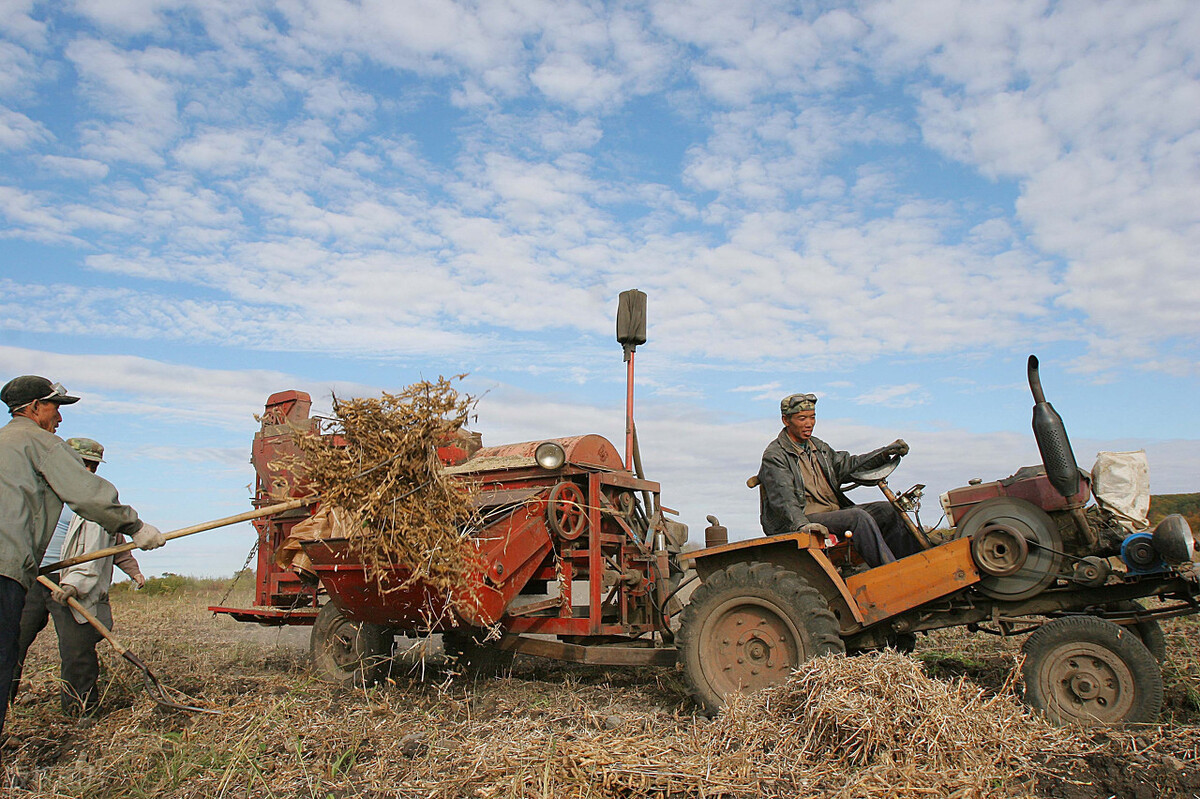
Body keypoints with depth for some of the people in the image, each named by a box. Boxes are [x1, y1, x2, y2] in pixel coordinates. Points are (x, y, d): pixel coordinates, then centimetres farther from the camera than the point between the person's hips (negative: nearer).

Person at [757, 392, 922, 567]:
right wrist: (802, 525, -37)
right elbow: (783, 498, -20)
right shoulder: (774, 456, -7)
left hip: (833, 512, 8)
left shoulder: (818, 446, 21)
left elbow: (847, 465, 20)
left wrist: (887, 452, 9)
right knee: (858, 517, -29)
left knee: (888, 511, -5)